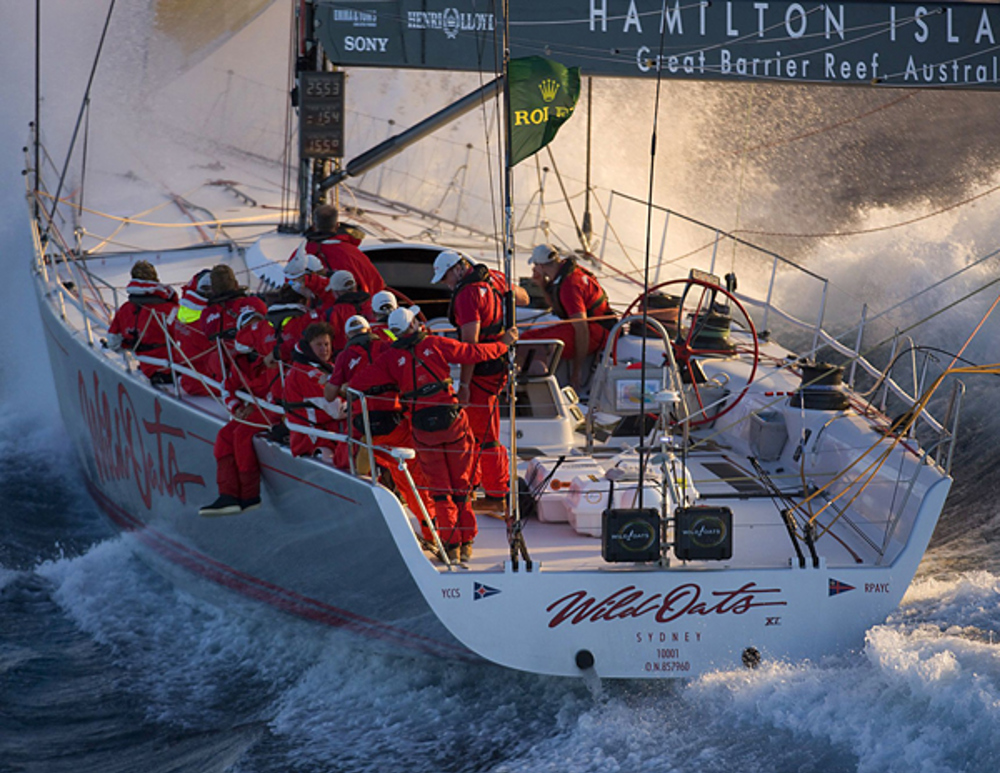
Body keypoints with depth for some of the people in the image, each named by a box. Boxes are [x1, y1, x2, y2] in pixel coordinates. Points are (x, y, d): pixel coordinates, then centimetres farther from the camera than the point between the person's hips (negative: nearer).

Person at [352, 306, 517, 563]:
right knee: (461, 484, 12)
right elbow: (475, 353, 2)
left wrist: (391, 386, 14)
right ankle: (466, 543, 15)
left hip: (423, 428, 0)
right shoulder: (435, 344, -2)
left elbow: (360, 384, -4)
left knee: (440, 488, 11)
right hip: (452, 420, 0)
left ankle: (451, 543, 6)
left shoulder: (390, 358, -1)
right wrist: (504, 343, 17)